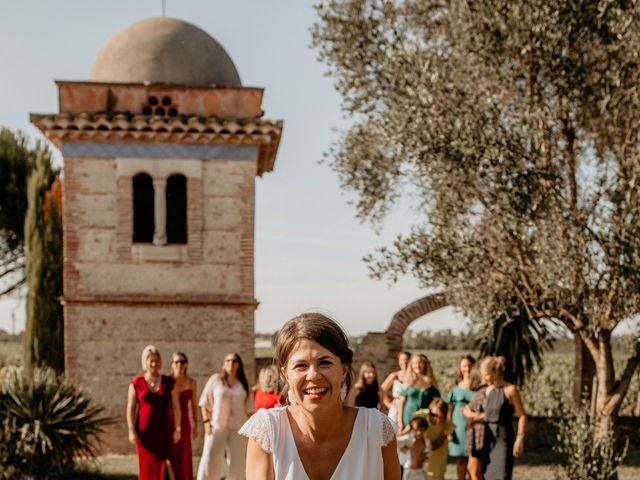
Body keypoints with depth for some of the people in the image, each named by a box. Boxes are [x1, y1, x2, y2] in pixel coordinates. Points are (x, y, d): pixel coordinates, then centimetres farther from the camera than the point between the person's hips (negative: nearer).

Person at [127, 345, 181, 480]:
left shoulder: (169, 383, 2)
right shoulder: (136, 383, -1)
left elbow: (176, 406, 3)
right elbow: (131, 408, -2)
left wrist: (177, 429, -4)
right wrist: (131, 430, -10)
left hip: (164, 430, 1)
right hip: (145, 430, -1)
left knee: (163, 464, -5)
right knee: (146, 466, 1)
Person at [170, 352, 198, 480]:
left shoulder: (191, 383, 2)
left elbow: (194, 405, 9)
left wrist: (195, 425, 8)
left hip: (183, 423, 3)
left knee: (183, 458, 7)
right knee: (170, 457, -5)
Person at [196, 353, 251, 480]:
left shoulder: (243, 384, 6)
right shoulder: (215, 379, -1)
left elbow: (249, 409, 9)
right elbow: (205, 402, 1)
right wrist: (206, 421, -7)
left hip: (238, 428, 3)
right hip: (217, 426, -2)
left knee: (238, 462, 5)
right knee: (210, 459, -7)